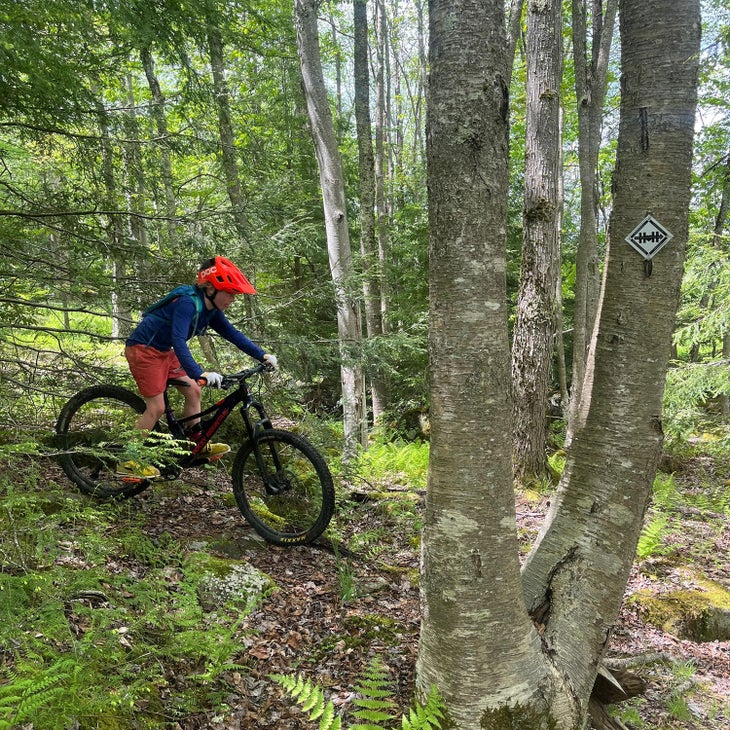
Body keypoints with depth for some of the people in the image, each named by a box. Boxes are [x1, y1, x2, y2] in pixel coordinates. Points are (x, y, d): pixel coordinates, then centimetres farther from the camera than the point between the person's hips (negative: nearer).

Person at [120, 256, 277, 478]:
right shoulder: (188, 303, -28)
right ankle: (128, 463, -1)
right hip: (143, 349, -9)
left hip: (163, 351, 9)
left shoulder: (211, 310, -1)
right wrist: (200, 374, -51)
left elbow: (232, 334, 5)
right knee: (156, 407, -11)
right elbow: (178, 341, -40)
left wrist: (263, 356, -3)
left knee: (193, 391, 8)